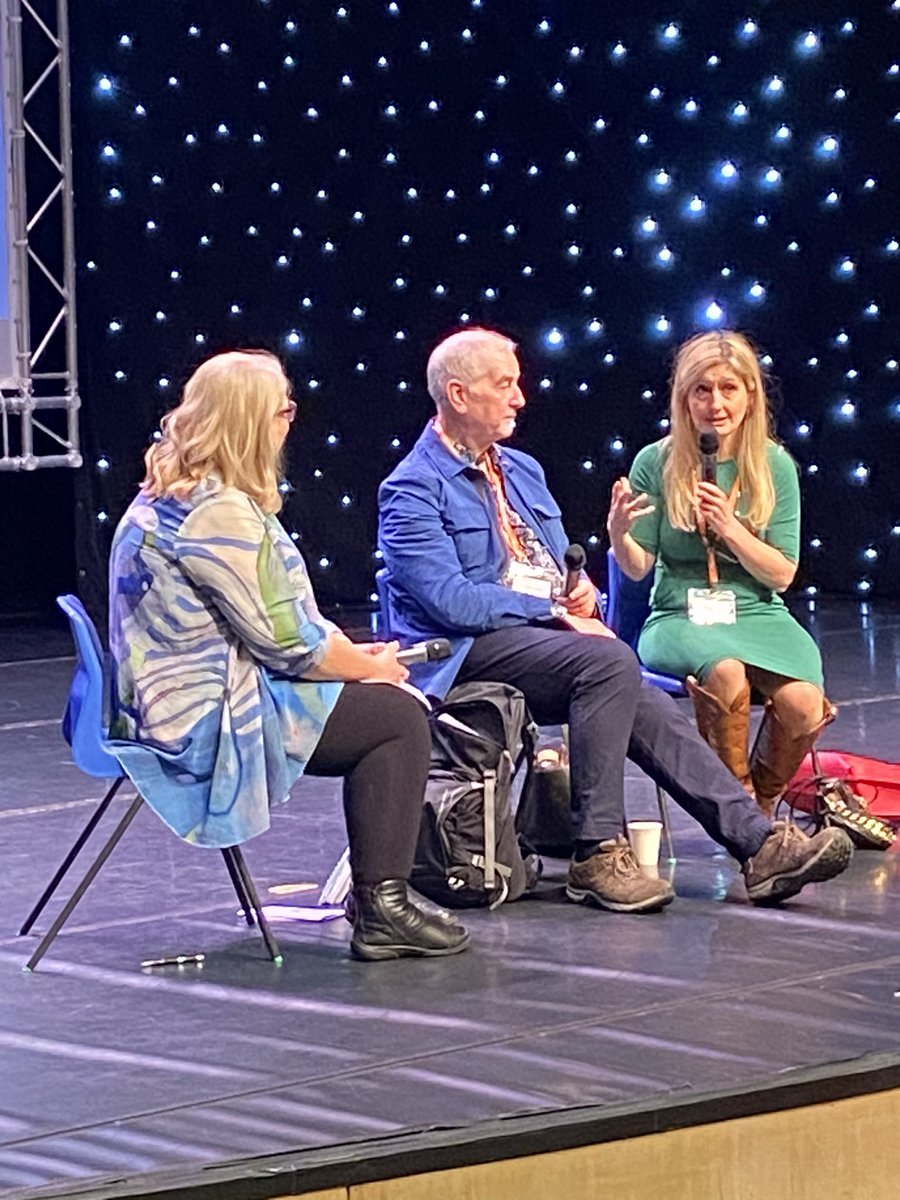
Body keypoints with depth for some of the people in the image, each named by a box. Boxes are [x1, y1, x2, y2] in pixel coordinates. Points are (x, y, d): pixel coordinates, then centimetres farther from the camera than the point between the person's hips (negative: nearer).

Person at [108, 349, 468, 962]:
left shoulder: (171, 497, 12)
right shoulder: (218, 514, -22)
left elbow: (275, 619, 17)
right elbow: (286, 640, -20)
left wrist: (355, 653, 9)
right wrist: (371, 666, -4)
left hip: (179, 700, 11)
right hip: (206, 718, -11)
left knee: (391, 707, 13)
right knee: (399, 717, -8)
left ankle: (377, 888, 15)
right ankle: (382, 911, -6)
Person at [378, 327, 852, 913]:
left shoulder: (523, 470, 21)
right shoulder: (414, 490, -5)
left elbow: (564, 561, 26)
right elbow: (451, 601, -16)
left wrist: (583, 593, 1)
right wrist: (557, 613, -16)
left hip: (551, 634, 7)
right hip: (470, 651, -7)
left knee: (644, 706, -19)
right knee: (610, 663, -31)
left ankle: (760, 842, -28)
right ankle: (598, 855, -30)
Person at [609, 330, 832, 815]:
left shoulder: (774, 466, 3)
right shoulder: (656, 463, 0)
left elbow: (782, 574, 1)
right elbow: (638, 567, 2)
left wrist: (731, 528, -15)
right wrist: (618, 534, -20)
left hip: (757, 613, 2)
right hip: (679, 616, -2)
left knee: (802, 703, -29)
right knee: (726, 672, -37)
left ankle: (761, 803, 0)